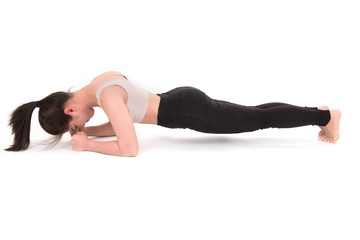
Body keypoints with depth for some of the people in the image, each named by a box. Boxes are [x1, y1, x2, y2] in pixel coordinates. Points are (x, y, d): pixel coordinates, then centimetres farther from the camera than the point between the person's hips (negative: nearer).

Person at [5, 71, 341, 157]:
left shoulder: (107, 97, -24)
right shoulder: (97, 85, 4)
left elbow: (129, 149, -25)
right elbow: (117, 127, 17)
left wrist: (87, 144, -16)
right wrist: (86, 132, 3)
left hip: (187, 111, -8)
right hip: (181, 101, 8)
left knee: (260, 119, 3)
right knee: (254, 115, 18)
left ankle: (326, 115, 17)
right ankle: (317, 113, 32)